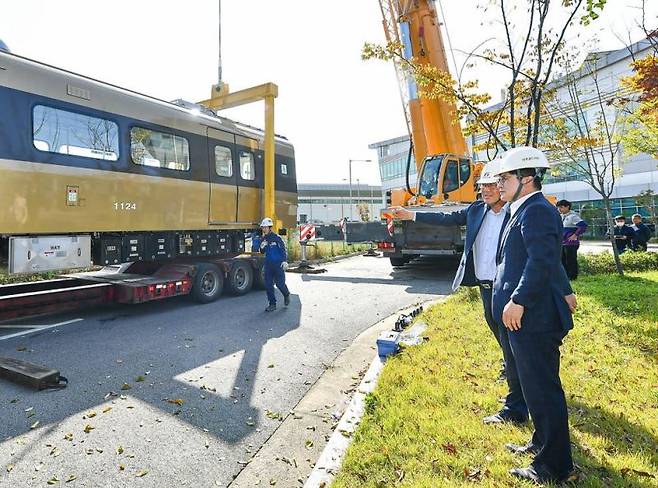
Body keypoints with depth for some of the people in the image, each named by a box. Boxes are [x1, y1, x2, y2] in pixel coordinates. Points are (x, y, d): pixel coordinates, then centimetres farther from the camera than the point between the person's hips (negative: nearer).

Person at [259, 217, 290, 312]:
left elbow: (283, 250, -10)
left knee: (280, 283, -2)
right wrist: (262, 247, -5)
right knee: (268, 285, 1)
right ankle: (272, 304, 10)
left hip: (278, 264, -5)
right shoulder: (263, 239, 8)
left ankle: (287, 295, 30)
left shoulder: (277, 238, -10)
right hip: (268, 264, 5)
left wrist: (285, 261, -21)